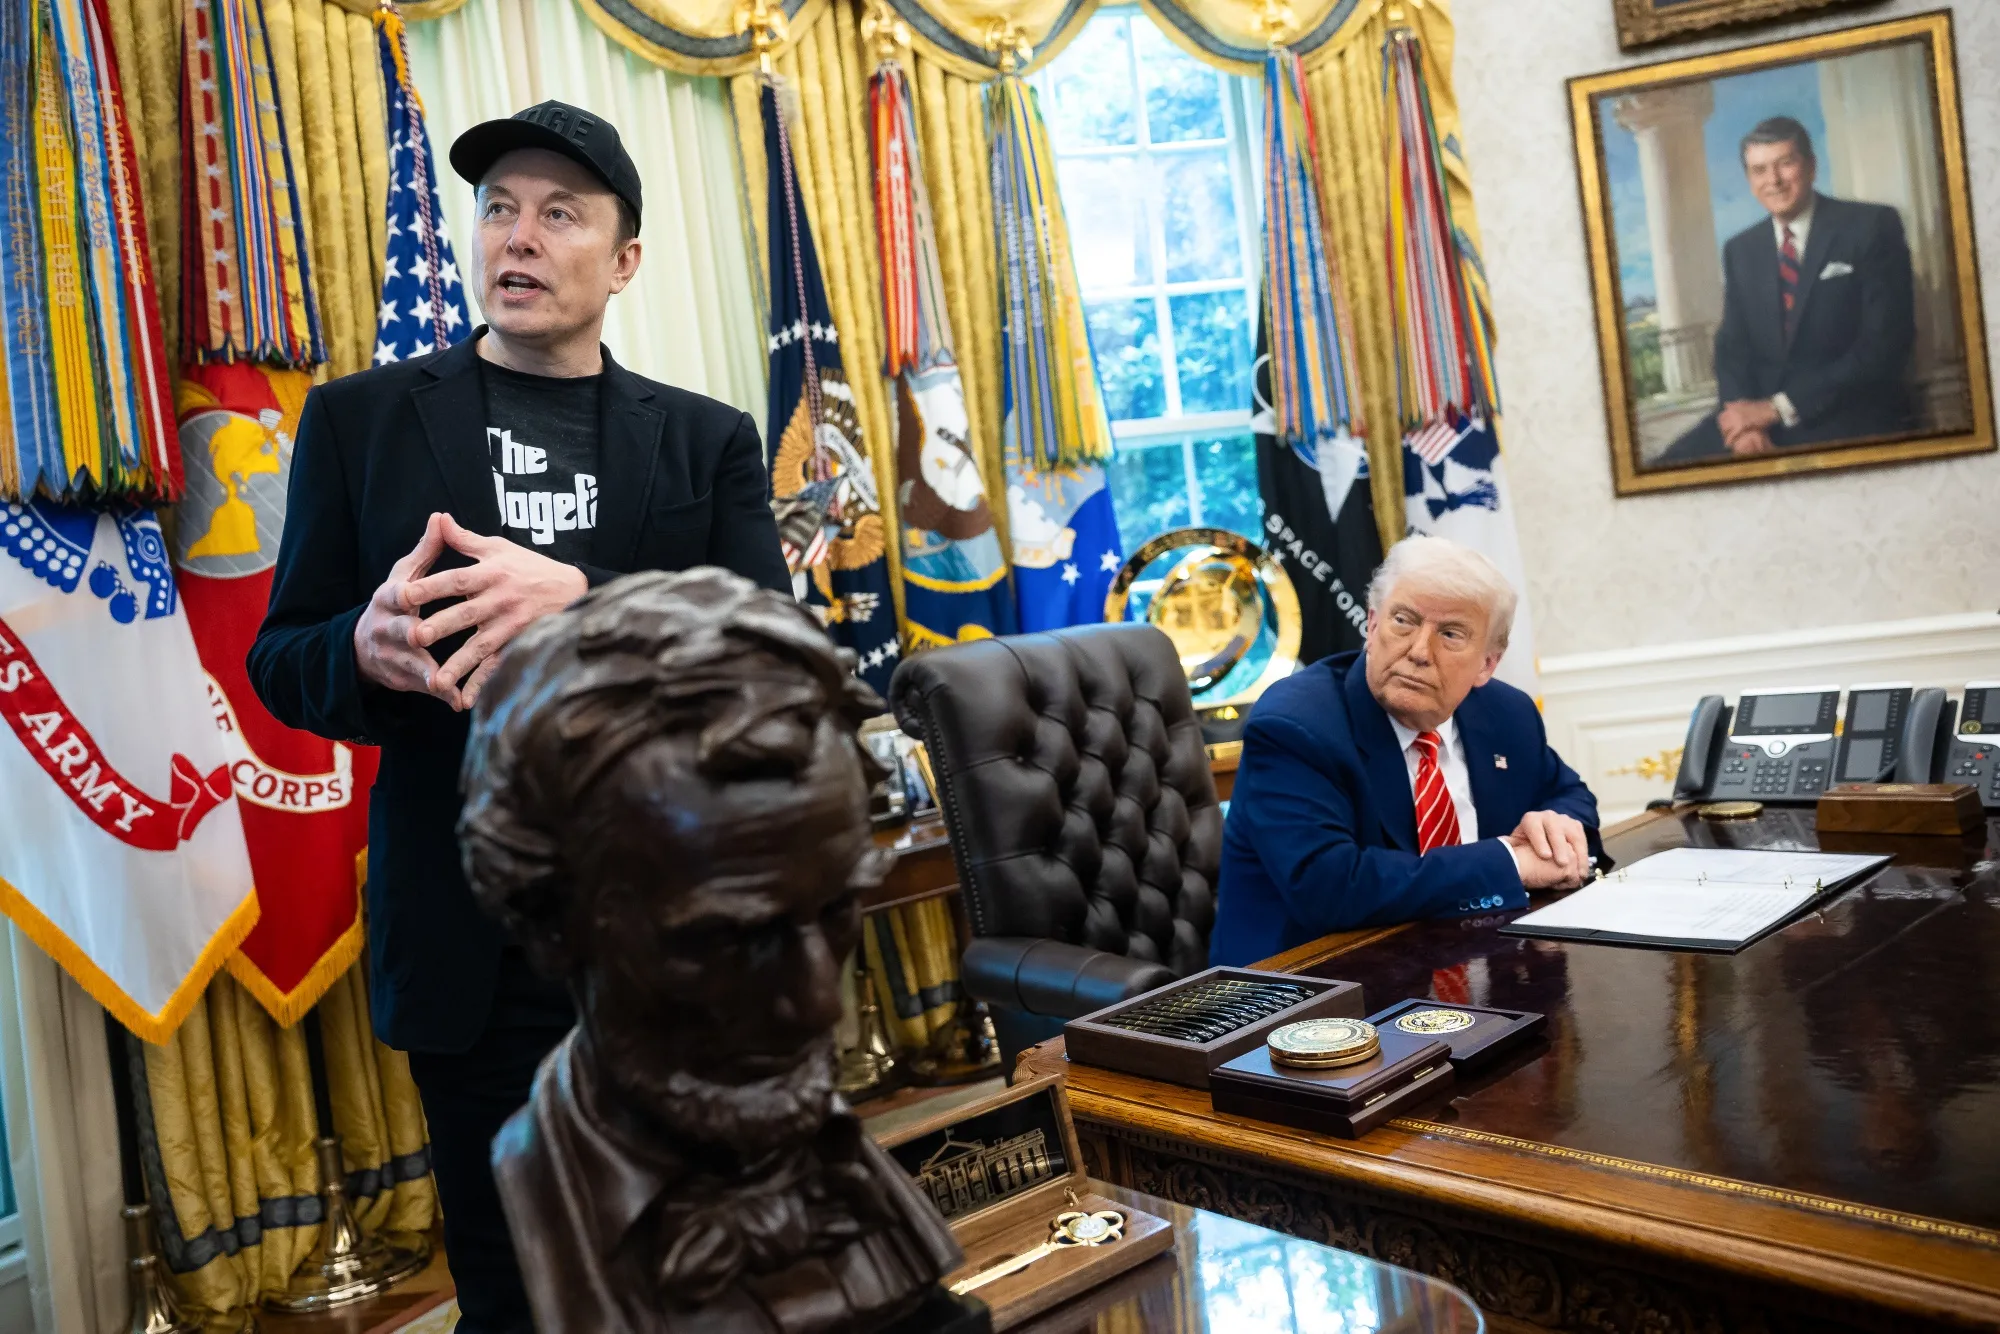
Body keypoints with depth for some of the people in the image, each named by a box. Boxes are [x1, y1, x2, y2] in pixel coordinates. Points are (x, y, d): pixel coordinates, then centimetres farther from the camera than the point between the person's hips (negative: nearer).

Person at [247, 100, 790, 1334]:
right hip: (477, 947, 0)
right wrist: (370, 651, -20)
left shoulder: (709, 440, 5)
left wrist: (583, 599, -24)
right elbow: (281, 661, 4)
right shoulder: (362, 418, 5)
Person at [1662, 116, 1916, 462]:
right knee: (1671, 467, -18)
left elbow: (1885, 343, -10)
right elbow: (1732, 346, 8)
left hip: (1854, 418, -4)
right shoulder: (1740, 250, 13)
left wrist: (1778, 407, -16)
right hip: (1761, 411, 4)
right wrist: (1747, 421, -13)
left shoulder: (1872, 226, -1)